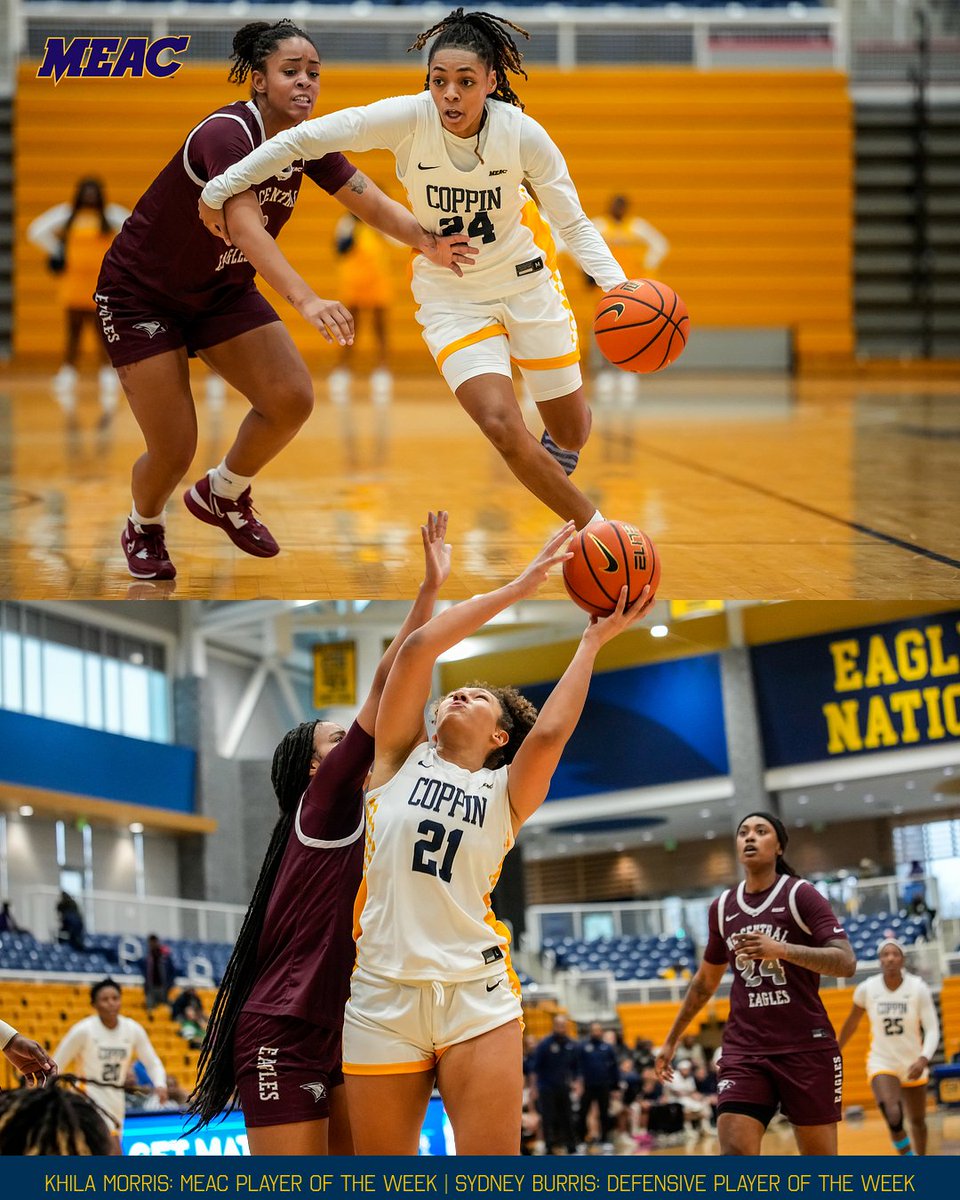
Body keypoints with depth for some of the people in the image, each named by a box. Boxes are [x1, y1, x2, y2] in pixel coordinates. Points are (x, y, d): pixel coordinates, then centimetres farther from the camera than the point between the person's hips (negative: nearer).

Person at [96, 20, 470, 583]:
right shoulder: (227, 133, -31)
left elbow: (376, 204, -14)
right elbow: (245, 225, -45)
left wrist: (427, 239, -36)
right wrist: (307, 301, -59)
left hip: (222, 290, 7)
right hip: (142, 296, -7)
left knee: (292, 398, -12)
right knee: (174, 450, -10)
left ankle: (223, 494, 17)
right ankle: (144, 527, 26)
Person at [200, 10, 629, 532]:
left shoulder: (524, 135, -21)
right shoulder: (408, 118, -23)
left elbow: (573, 223, -12)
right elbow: (304, 138, -17)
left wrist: (617, 284, -29)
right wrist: (219, 189, -14)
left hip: (526, 278, 1)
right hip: (449, 297, -1)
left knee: (570, 434, 10)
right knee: (503, 427, -21)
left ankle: (557, 461, 49)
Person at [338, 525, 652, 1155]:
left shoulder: (506, 792, 11)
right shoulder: (401, 757, 13)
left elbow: (550, 732, -9)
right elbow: (418, 648, 1)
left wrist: (593, 641, -1)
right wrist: (520, 587, 1)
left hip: (477, 994, -1)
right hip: (382, 994, 1)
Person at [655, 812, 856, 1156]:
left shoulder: (800, 895, -3)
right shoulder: (722, 907, 12)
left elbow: (846, 963, -15)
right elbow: (706, 980, 26)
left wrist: (781, 950, -28)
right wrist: (672, 1040, 28)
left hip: (806, 1048, -3)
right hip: (744, 1051, 3)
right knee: (734, 1153, -15)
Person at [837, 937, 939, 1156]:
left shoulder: (918, 989, -14)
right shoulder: (866, 989, -10)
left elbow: (932, 1030, -17)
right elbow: (851, 1023, 8)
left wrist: (923, 1060, -35)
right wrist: (837, 1051, 19)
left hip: (913, 1064, 1)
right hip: (881, 1063, -1)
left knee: (917, 1121, 17)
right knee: (893, 1118, -24)